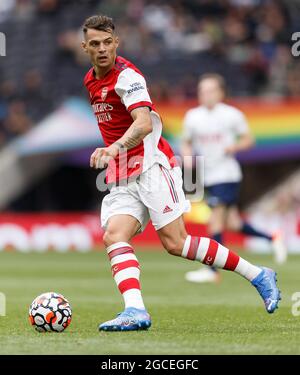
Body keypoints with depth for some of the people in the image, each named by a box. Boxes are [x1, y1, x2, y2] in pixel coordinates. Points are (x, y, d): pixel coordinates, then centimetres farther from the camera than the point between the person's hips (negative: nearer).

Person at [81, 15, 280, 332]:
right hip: (123, 181, 8)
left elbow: (144, 124, -29)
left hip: (151, 166, -8)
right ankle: (135, 311, -33)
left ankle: (258, 276, -2)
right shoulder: (90, 81, 15)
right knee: (113, 237, -17)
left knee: (175, 243, -14)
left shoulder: (126, 75, -13)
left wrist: (114, 148, -45)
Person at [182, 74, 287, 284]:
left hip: (227, 174, -5)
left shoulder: (232, 115, -5)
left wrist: (234, 147, -16)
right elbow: (186, 143, 16)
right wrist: (188, 156, -4)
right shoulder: (192, 117, 6)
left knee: (216, 220, -12)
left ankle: (212, 270, -9)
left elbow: (248, 139, 3)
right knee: (230, 223, 8)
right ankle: (272, 239, 25)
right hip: (208, 177, 5)